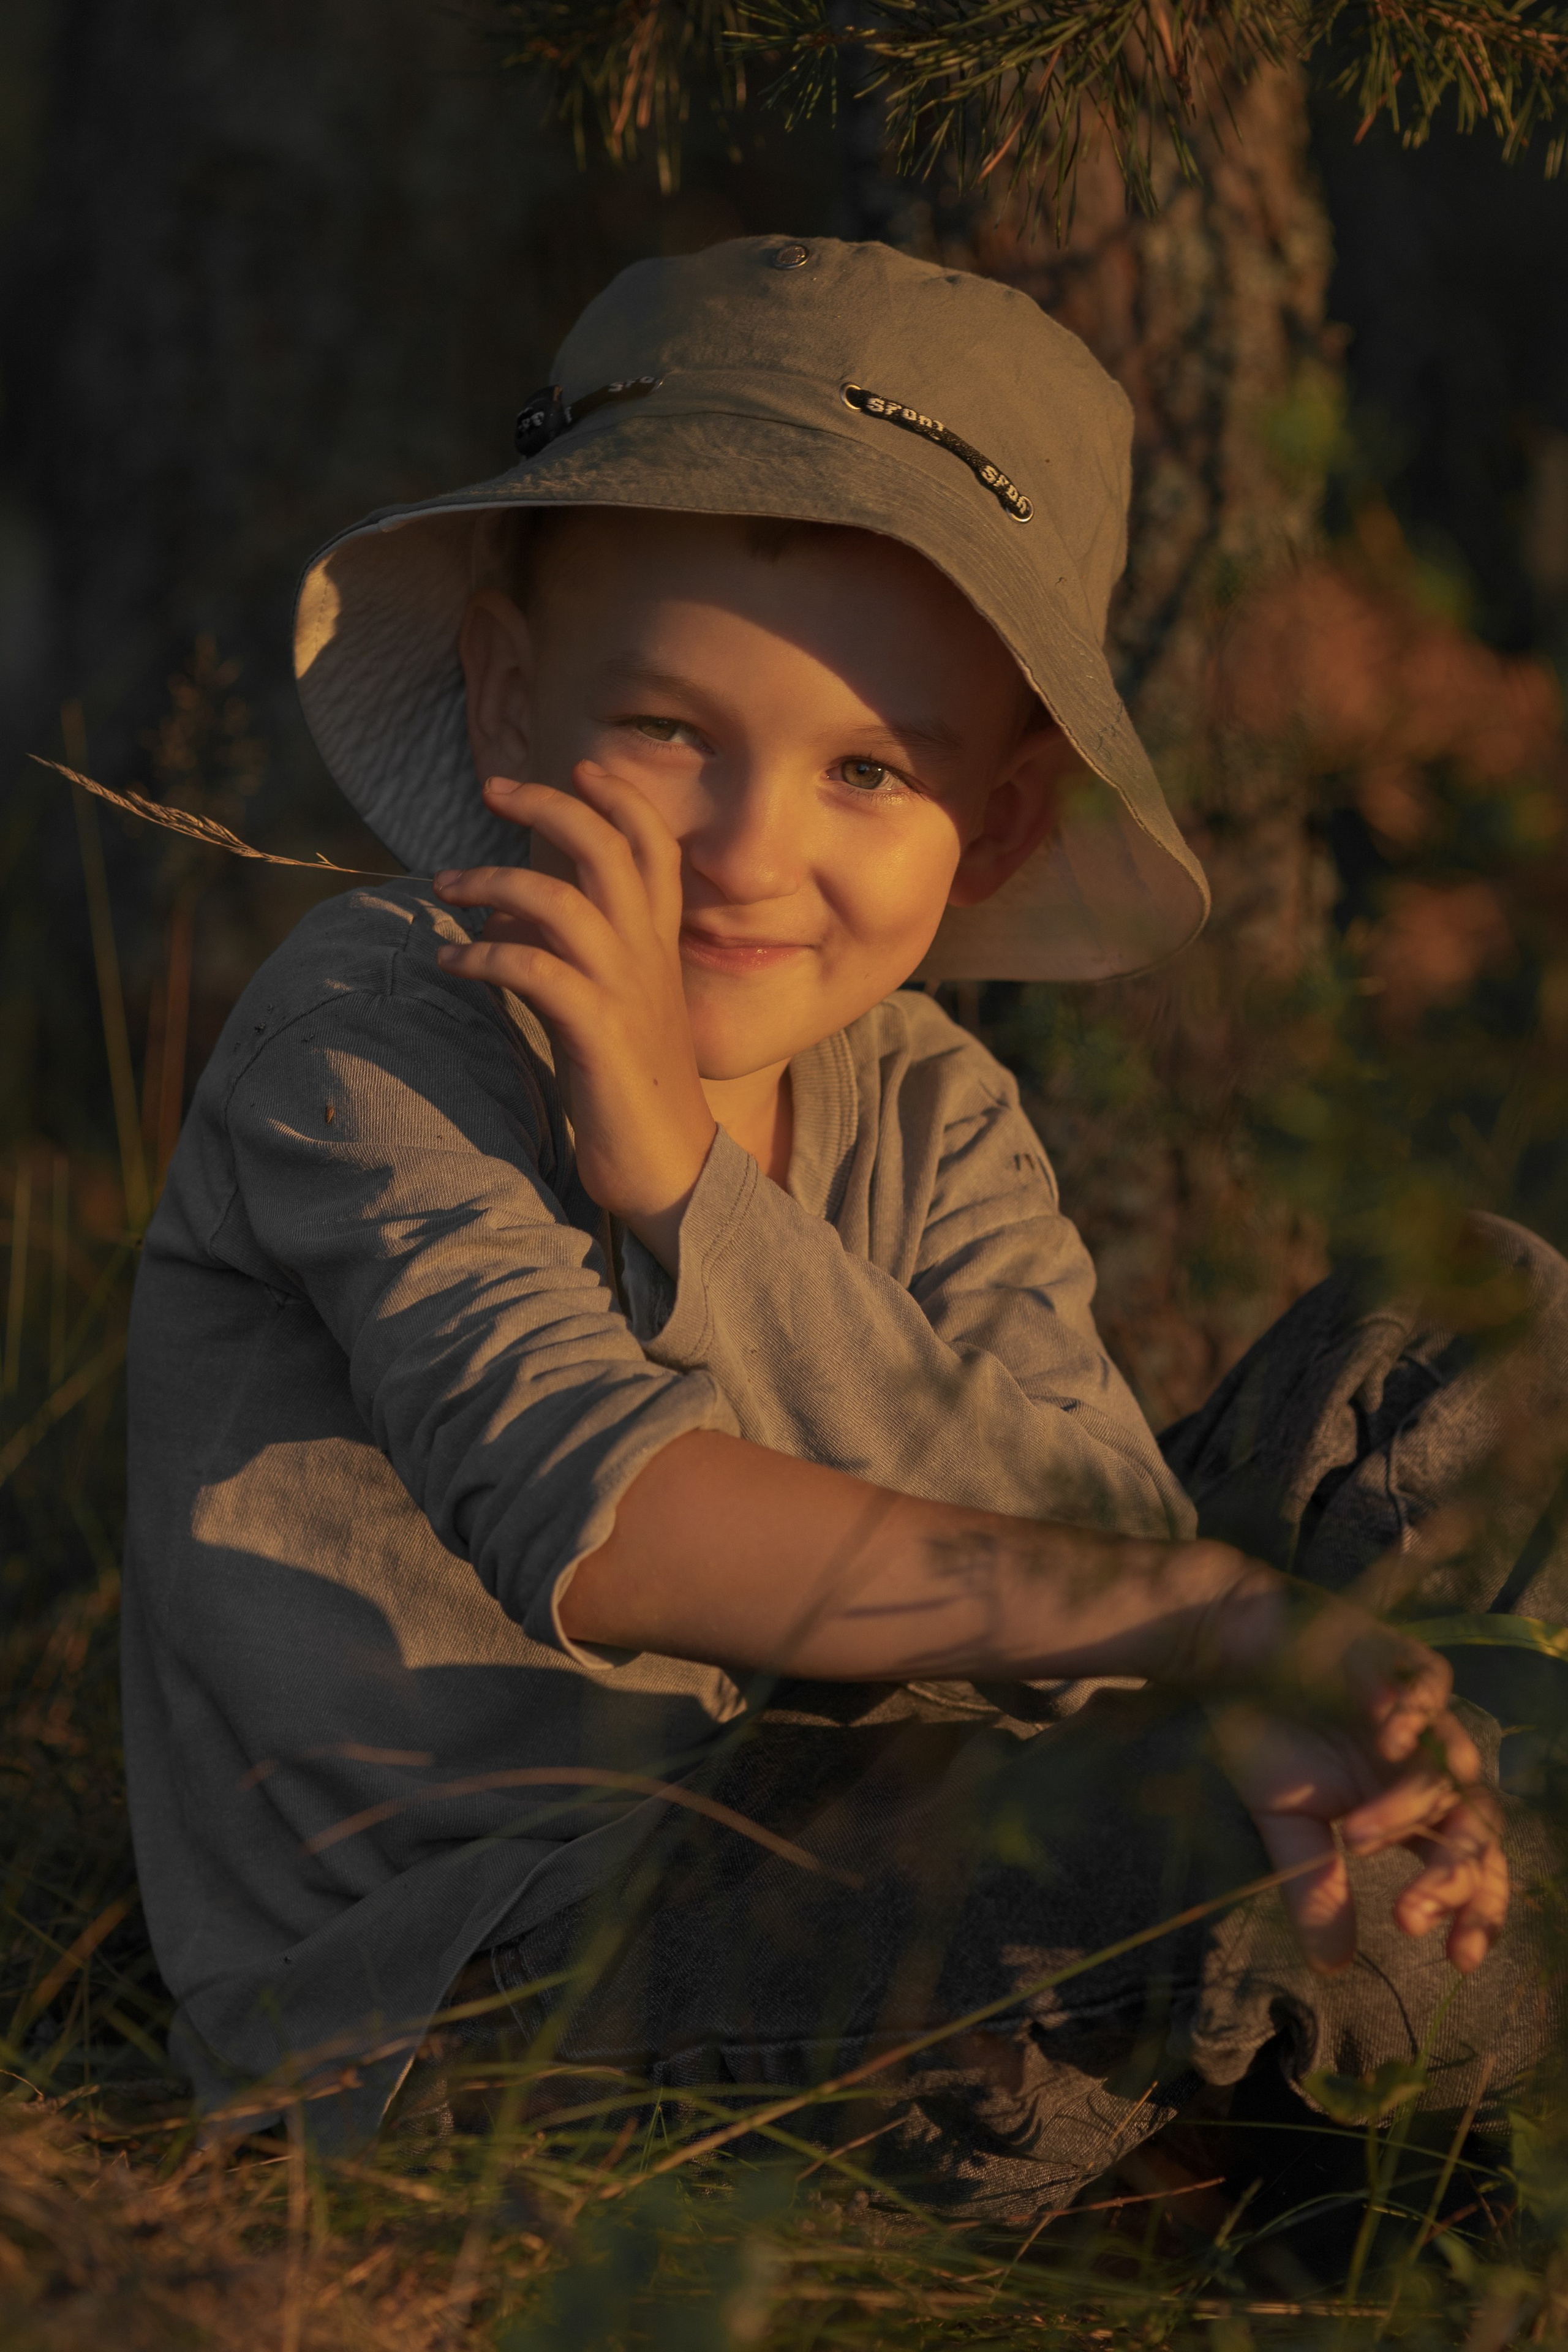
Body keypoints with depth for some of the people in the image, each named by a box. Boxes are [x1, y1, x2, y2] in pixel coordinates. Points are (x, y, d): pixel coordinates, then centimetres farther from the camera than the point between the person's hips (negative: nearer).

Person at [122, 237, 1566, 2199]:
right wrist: (1188, 1616, -39)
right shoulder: (376, 1027, -16)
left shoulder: (926, 1116, 3)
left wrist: (684, 1170, -27)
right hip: (439, 1996, -7)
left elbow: (1094, 1531, -15)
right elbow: (595, 1522, -31)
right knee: (1203, 1825, -32)